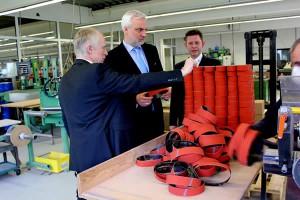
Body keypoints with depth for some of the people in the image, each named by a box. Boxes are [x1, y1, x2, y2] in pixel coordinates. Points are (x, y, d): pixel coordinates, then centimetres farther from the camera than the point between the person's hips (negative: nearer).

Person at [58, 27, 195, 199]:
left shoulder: (65, 79, 9)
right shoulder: (96, 72, -17)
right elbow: (137, 82, -23)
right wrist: (181, 73, -19)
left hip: (80, 155, 8)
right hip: (105, 152, -8)